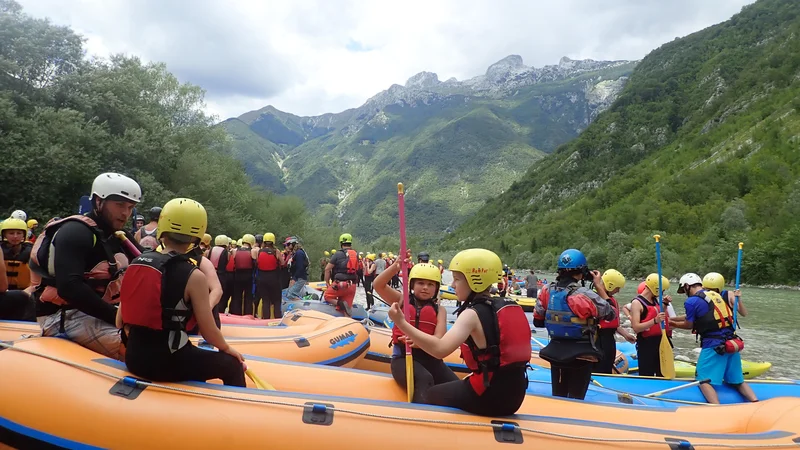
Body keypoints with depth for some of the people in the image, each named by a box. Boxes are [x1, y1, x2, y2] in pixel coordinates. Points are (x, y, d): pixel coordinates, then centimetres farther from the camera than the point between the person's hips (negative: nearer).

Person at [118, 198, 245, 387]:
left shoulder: (137, 263, 2)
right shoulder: (193, 276, -15)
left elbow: (120, 321, 8)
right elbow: (209, 332, -10)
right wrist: (227, 349, 10)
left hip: (134, 358, 7)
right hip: (167, 362, -7)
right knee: (232, 365, 11)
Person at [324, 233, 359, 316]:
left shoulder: (338, 254, -5)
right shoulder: (356, 255, 10)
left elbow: (327, 269, -5)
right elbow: (356, 269, 13)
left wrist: (327, 282, 6)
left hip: (339, 284, -5)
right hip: (352, 285, 5)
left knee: (327, 296, 15)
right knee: (347, 308, 9)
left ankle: (339, 303, -11)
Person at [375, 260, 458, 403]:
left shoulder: (439, 310, 9)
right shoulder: (402, 300, 9)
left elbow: (438, 340, -6)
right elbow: (378, 285, -7)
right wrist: (395, 267, -23)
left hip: (430, 358, 3)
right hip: (403, 357, -3)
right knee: (425, 379, -36)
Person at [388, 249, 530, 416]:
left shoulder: (473, 314, -17)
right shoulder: (510, 307, 6)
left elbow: (440, 349, -31)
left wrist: (401, 323, -28)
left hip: (488, 397, -7)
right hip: (514, 396, 8)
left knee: (431, 395, 18)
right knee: (452, 388, 32)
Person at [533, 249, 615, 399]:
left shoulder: (548, 291, -5)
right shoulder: (585, 295, -19)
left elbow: (538, 321, 3)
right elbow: (611, 314, -6)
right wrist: (600, 287, -2)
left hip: (556, 351, 5)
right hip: (581, 354, -5)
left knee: (557, 397, 15)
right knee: (576, 399, 6)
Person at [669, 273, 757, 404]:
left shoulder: (692, 301, -7)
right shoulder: (716, 295, 18)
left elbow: (689, 325, 7)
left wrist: (671, 323, 23)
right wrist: (671, 318, 32)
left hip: (714, 345, -8)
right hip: (732, 343, 8)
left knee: (704, 381, -1)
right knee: (737, 381, 17)